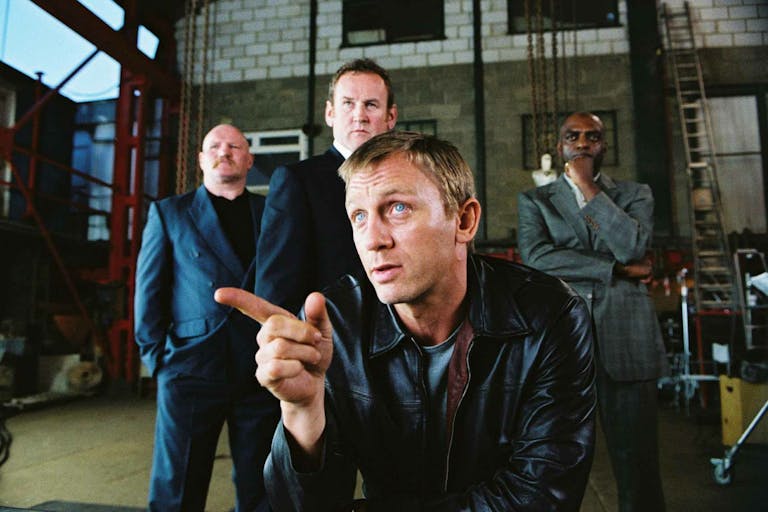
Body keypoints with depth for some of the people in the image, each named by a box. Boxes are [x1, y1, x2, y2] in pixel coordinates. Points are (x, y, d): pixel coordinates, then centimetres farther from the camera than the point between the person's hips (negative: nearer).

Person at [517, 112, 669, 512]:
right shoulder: (534, 200, 12)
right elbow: (536, 257, -6)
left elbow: (632, 246, -6)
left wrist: (587, 186, -3)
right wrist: (616, 269, -6)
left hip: (626, 341, 1)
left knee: (636, 459, 4)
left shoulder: (635, 194, 14)